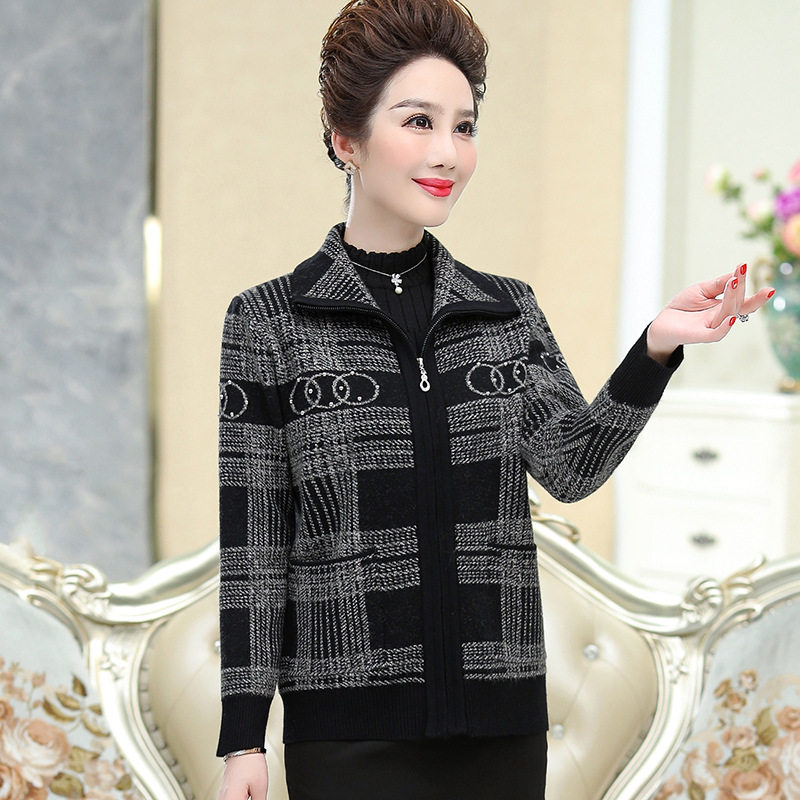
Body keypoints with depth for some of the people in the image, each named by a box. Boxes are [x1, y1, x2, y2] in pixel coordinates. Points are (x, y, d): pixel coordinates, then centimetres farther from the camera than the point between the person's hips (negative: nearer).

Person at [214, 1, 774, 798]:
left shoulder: (508, 311, 9)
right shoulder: (268, 321, -1)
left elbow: (570, 464, -6)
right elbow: (251, 540, -2)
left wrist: (654, 349, -22)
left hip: (502, 728, 3)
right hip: (347, 727, -3)